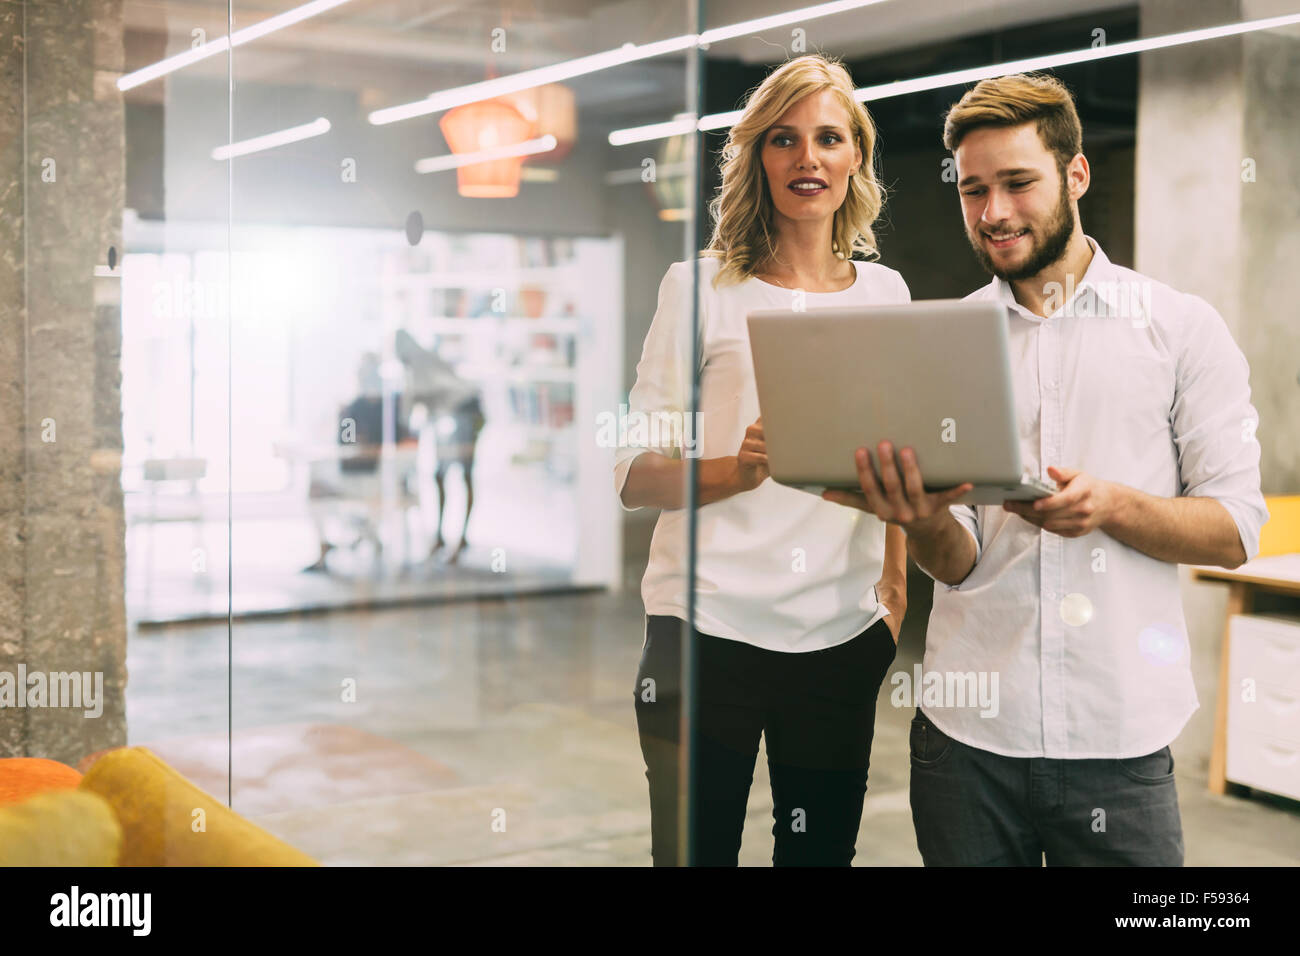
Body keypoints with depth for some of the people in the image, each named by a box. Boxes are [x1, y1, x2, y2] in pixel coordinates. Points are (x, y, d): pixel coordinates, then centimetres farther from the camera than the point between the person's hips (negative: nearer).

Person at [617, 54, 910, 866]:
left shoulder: (884, 291, 11)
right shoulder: (701, 287, -1)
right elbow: (633, 477, -4)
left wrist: (895, 586, 12)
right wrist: (735, 471, -22)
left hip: (843, 634, 4)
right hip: (708, 626, -3)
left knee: (823, 848, 10)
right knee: (696, 848, 2)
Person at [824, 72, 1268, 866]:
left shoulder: (1182, 326, 2)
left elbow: (1236, 531, -3)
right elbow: (955, 563, 2)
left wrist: (1111, 505, -21)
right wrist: (923, 521, -21)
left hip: (1118, 738, -1)